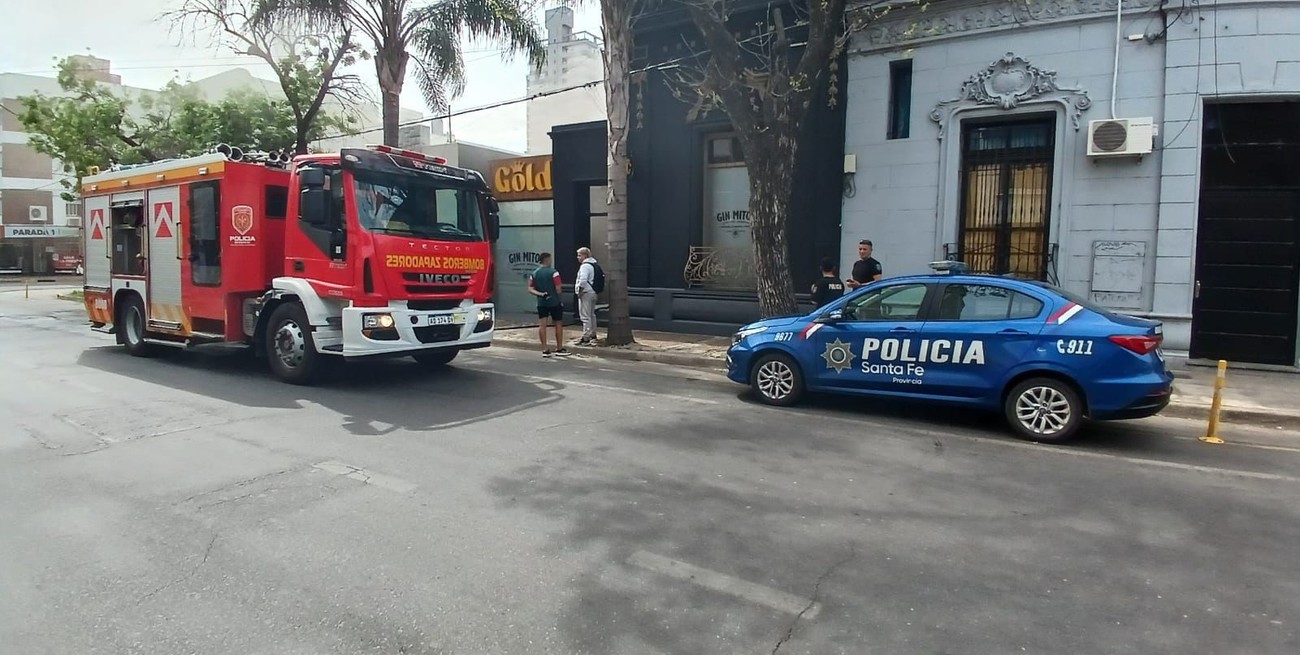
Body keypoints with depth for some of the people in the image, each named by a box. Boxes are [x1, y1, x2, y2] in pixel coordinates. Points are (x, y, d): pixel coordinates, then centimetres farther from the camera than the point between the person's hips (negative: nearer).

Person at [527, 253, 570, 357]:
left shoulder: (534, 274, 7)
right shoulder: (553, 272, -10)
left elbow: (530, 289, 1)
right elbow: (558, 289, -12)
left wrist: (540, 294, -7)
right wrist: (559, 299, 2)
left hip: (541, 302, 5)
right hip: (554, 302, -4)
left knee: (542, 325, 3)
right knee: (558, 324, 7)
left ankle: (545, 349, 2)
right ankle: (559, 349, 13)